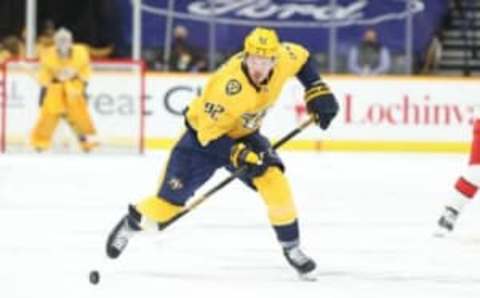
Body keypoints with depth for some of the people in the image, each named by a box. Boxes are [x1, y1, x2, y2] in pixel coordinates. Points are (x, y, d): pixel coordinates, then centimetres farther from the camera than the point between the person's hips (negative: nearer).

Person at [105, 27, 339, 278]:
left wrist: (318, 92, -2)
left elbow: (301, 57, 5)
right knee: (169, 201, -4)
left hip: (243, 134, 5)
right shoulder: (228, 86, -39)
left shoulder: (283, 59, -21)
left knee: (275, 183, -17)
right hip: (203, 136, -5)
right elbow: (209, 133, -31)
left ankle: (292, 248, -1)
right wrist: (239, 155, -37)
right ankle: (131, 223, 27)